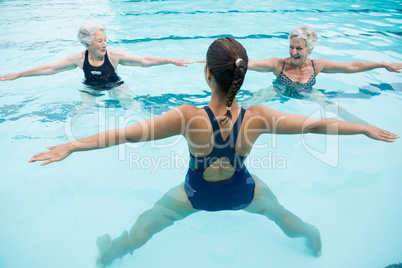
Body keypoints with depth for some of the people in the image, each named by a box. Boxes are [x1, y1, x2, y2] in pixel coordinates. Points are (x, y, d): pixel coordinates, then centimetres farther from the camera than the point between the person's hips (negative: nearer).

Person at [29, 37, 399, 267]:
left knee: (145, 226, 23)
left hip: (197, 195, -1)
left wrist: (70, 147, -21)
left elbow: (126, 134, -31)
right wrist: (366, 129, -1)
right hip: (242, 193, 2)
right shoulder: (258, 118, -28)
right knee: (279, 212, 33)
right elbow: (315, 125, -16)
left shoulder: (188, 118, -34)